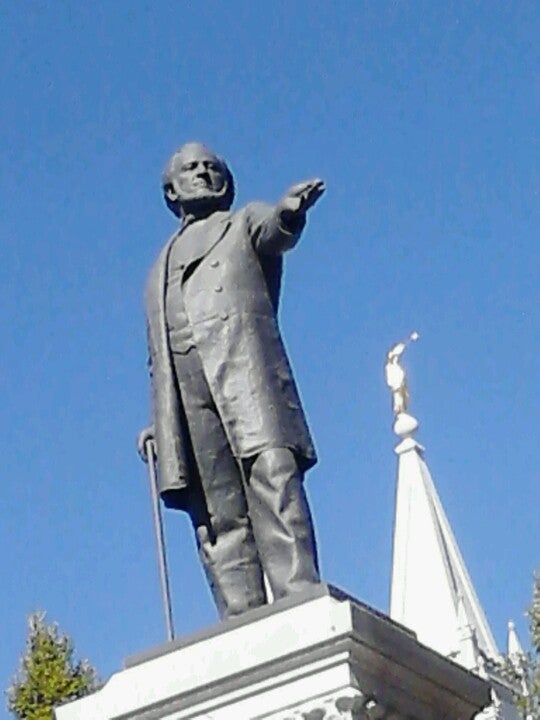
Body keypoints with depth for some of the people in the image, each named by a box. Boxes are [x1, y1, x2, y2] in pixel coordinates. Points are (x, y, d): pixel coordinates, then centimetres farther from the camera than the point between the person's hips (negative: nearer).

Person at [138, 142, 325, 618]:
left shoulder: (246, 222, 22)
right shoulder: (160, 270, 35)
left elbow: (276, 232, -4)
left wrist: (289, 212, -28)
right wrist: (157, 420, 13)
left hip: (244, 370, -4)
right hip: (184, 394, 4)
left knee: (274, 482, -21)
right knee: (217, 519, -8)